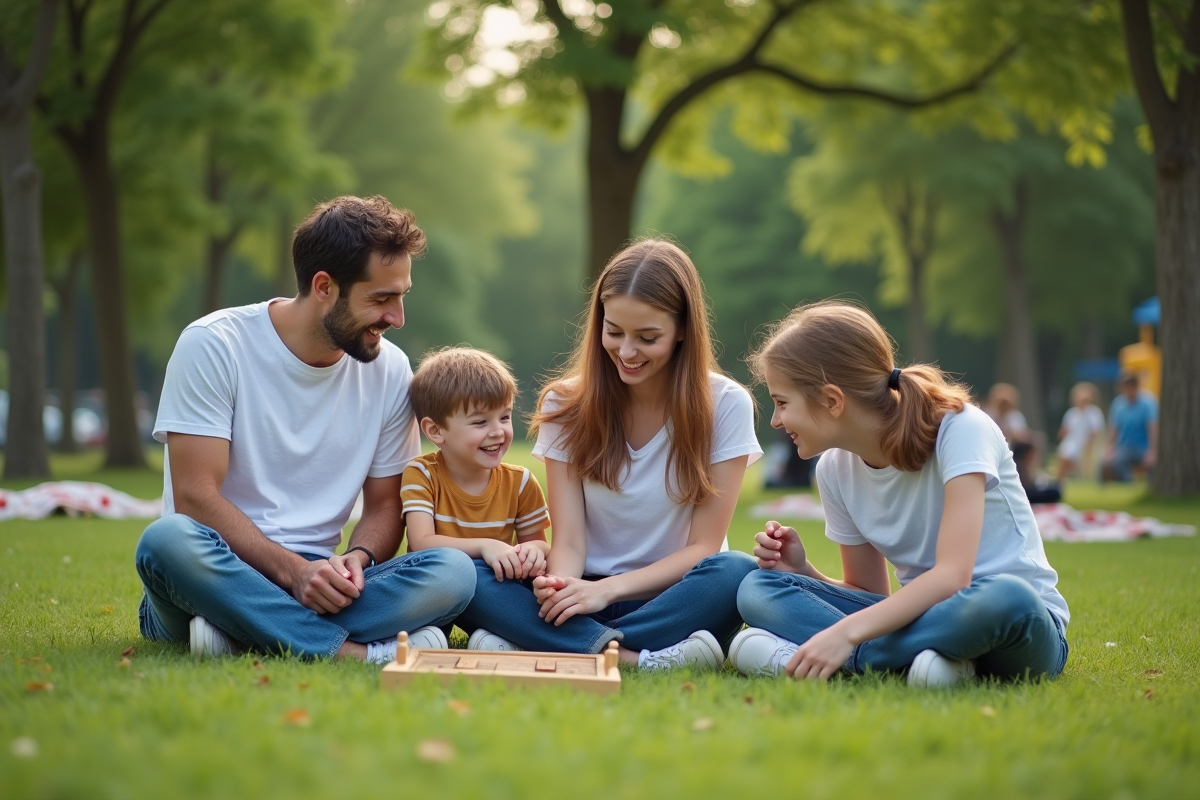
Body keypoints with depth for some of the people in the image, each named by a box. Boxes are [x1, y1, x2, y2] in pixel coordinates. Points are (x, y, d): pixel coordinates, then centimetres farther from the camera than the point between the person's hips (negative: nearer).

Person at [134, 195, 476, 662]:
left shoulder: (389, 370, 5)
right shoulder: (212, 345, -8)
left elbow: (384, 506, 10)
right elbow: (196, 497, -13)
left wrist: (357, 559, -13)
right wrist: (292, 570, -23)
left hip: (315, 581, 4)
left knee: (453, 572, -23)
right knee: (169, 539, -38)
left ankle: (240, 635, -27)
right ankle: (360, 651, -32)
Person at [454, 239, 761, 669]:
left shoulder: (725, 406, -3)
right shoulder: (566, 405, 2)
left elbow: (704, 545, -6)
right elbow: (569, 541, -4)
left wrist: (608, 589, -20)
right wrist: (561, 586, -28)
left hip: (675, 602, -1)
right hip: (588, 602, 1)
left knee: (735, 573, -35)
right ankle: (639, 658, -39)